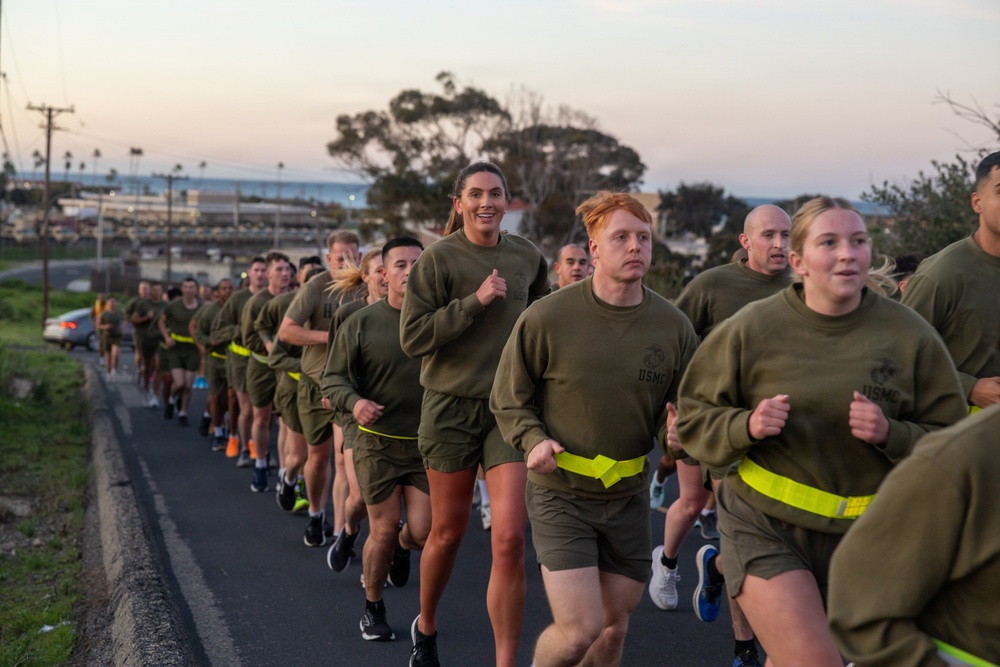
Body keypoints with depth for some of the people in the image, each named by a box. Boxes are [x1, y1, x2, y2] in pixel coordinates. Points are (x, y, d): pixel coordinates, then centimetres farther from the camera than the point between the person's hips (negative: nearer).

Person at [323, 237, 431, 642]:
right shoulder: (361, 324, -5)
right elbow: (333, 378, -3)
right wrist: (353, 402, -22)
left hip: (426, 443, 1)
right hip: (377, 444, -1)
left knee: (422, 532, -4)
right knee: (383, 532, 1)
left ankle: (401, 547, 36)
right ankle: (373, 609, 25)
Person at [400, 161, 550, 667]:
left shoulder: (528, 259, 5)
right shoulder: (438, 258, -7)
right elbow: (412, 337, -13)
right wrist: (475, 301, -20)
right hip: (452, 406, -2)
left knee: (509, 539, -9)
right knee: (448, 532, 11)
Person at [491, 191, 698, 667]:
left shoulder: (673, 326, -5)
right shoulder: (547, 317, -13)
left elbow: (677, 410, 5)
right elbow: (508, 400, -1)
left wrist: (676, 430, -18)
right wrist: (534, 440, -19)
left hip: (629, 497, 4)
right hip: (560, 494, -4)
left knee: (614, 628, 14)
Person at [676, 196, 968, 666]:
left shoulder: (908, 335, -7)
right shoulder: (753, 327, -9)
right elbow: (693, 420, -2)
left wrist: (890, 434, -20)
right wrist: (746, 426, -21)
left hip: (858, 538, 3)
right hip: (765, 527, -3)